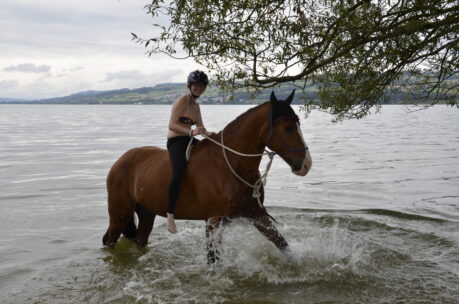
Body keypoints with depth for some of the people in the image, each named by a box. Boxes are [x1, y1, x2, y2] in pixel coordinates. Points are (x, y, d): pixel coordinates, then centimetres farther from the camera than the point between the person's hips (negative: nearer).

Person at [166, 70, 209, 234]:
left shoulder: (196, 105, 18)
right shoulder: (181, 101, -7)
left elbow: (200, 127, 19)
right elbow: (172, 125, -17)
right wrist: (190, 132, -29)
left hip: (189, 141, 9)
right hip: (176, 142, -9)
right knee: (178, 174, -33)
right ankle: (170, 215, -28)